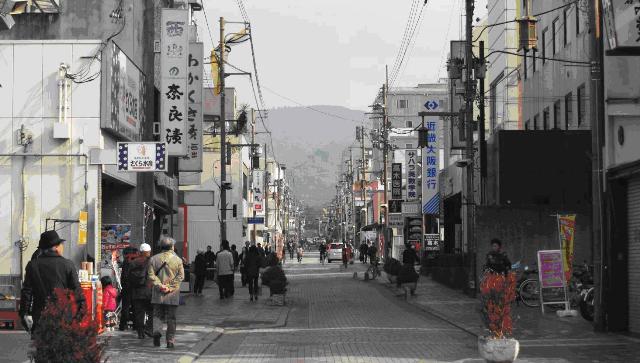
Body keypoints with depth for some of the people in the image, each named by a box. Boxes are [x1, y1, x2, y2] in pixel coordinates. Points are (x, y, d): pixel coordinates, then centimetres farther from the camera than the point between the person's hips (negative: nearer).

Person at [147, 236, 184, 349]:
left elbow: (151, 275, -4)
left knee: (157, 315, 12)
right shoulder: (178, 260, -2)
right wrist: (170, 287, -8)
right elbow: (180, 276, -7)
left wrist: (160, 285, -8)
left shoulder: (154, 259, 3)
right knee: (171, 318, 6)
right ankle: (170, 341, 6)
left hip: (157, 294, 1)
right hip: (172, 294, -1)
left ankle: (157, 331, -14)